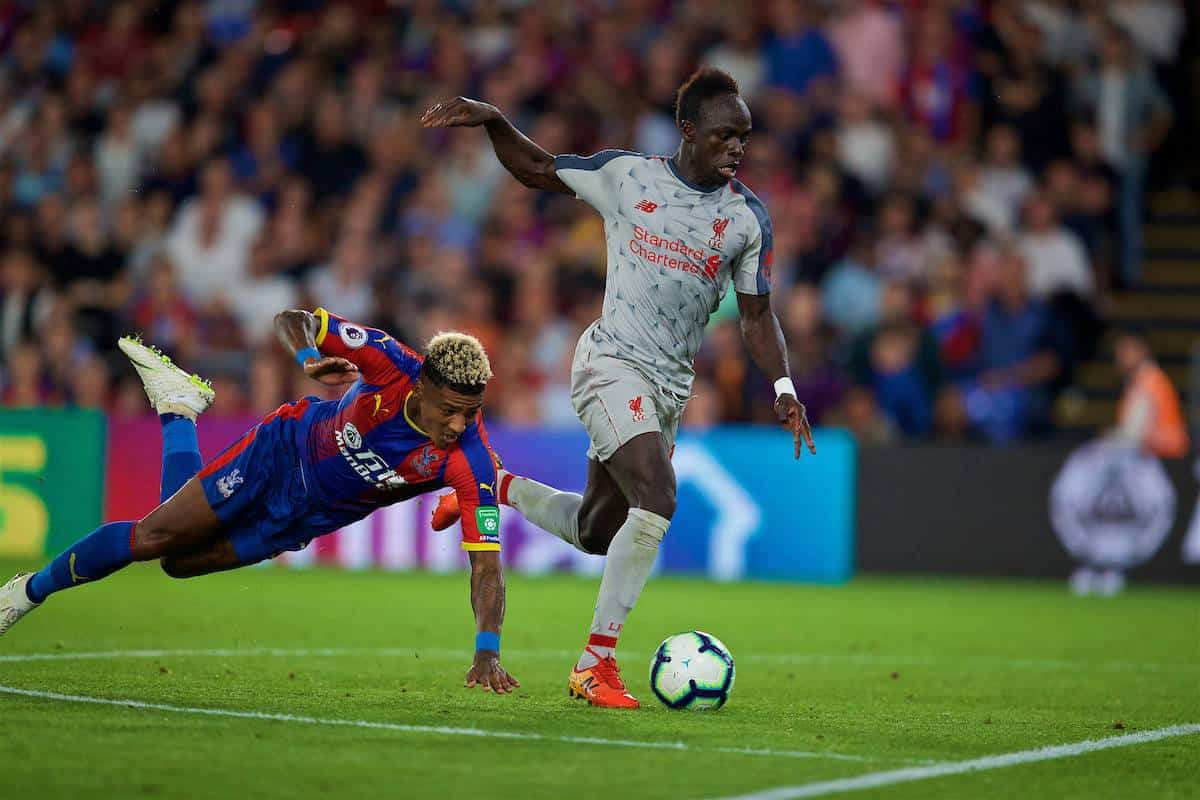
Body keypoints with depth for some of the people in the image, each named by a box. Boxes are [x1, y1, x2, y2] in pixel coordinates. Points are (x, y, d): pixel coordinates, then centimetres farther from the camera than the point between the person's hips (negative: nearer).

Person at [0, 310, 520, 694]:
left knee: (181, 562, 13)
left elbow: (486, 564, -33)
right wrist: (310, 360, -42)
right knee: (156, 536, -2)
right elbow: (293, 320, -19)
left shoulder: (470, 462, -34)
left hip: (313, 518, 2)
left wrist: (487, 653, -45)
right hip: (286, 449, -2)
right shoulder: (393, 366, -32)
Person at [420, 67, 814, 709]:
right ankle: (595, 665, -16)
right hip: (614, 362, -6)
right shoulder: (627, 175, -3)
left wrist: (782, 388, -4)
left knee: (595, 533, 13)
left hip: (670, 388, 6)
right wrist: (491, 121, -8)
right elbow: (535, 169, 10)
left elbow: (756, 315, 10)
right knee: (657, 502, -25)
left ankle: (493, 484, 42)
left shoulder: (747, 216, 5)